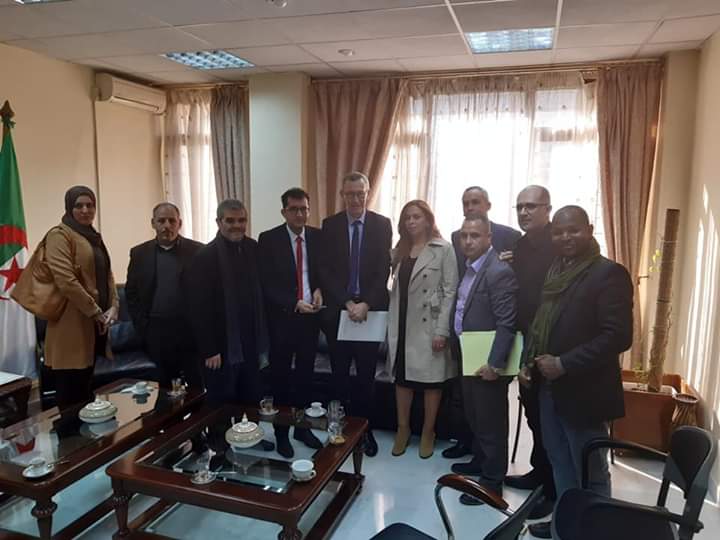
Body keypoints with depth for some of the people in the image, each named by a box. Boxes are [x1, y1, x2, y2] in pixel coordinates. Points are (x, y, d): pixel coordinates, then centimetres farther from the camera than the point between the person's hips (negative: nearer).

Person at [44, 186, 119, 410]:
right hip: (73, 325, -8)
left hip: (95, 324, 8)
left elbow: (106, 274, 18)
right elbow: (66, 281, -19)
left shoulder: (94, 236, 18)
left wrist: (113, 307, 1)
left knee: (86, 391, 16)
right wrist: (96, 312, -14)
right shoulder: (60, 235, -9)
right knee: (71, 399, -3)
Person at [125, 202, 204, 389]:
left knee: (197, 387, 3)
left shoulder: (197, 251, 0)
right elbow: (131, 293, 9)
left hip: (191, 330, -1)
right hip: (156, 332, 2)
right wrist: (143, 328, 2)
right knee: (165, 388, 7)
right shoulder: (139, 253, 7)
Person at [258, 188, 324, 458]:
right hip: (282, 317, -3)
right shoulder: (269, 239, -9)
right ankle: (281, 433, 26)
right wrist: (295, 304, -20)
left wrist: (319, 290, -10)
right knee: (281, 377, 10)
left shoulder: (318, 237, 2)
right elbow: (267, 284, -12)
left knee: (306, 374, 15)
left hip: (310, 316, 3)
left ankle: (302, 427, 32)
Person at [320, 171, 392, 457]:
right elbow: (326, 271, -3)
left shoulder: (382, 224, 0)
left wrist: (366, 304, -15)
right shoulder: (330, 225, 1)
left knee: (366, 375, 8)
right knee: (339, 374, 11)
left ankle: (365, 429, 23)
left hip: (371, 310, -1)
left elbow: (384, 270, -5)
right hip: (337, 310, 1)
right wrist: (347, 303, -13)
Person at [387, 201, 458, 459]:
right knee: (401, 376, 11)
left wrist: (442, 330, -15)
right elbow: (395, 288, 10)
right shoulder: (399, 251, 11)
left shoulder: (444, 249, -6)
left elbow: (450, 292, -10)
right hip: (401, 323, 5)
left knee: (431, 379, 7)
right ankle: (402, 429, 26)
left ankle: (428, 432, 22)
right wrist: (392, 323, 2)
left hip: (428, 325, -5)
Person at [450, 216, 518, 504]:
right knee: (474, 417, 23)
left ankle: (492, 482, 21)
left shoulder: (499, 272, -20)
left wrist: (495, 364, -25)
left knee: (491, 422, 6)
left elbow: (506, 325, -23)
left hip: (487, 363, -9)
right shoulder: (468, 267, 8)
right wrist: (457, 348, 13)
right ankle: (480, 461, 42)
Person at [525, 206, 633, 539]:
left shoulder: (609, 273, -14)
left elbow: (618, 336, -21)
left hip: (583, 391, -7)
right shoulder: (554, 272, 10)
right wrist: (529, 362, 3)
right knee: (560, 464, 19)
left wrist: (564, 364, -22)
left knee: (591, 472, 9)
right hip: (550, 386, 7)